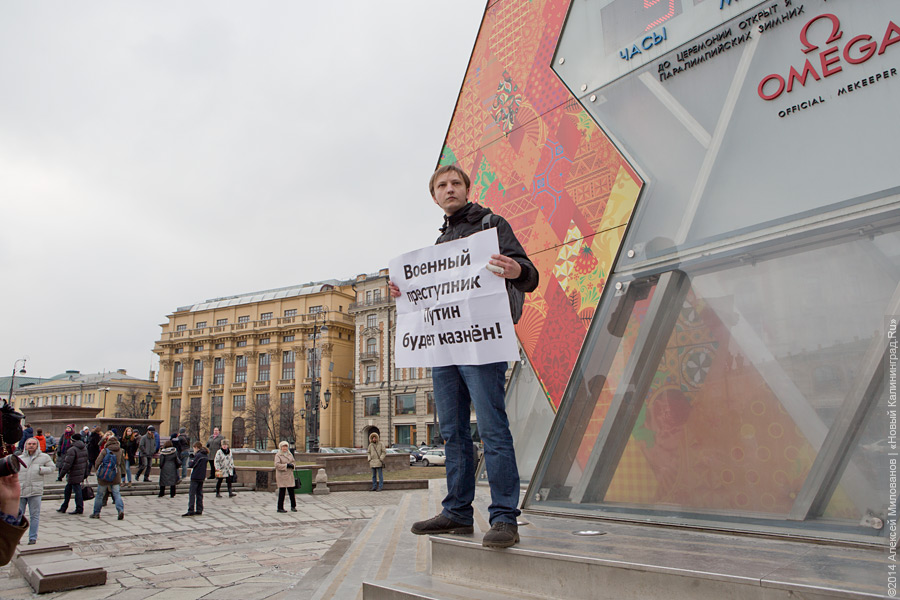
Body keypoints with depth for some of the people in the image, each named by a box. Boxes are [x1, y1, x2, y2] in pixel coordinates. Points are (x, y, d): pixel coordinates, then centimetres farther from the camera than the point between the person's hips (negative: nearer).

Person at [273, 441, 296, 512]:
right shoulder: (278, 455, -6)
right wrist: (286, 465, -18)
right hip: (281, 475, -5)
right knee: (282, 491, -4)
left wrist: (292, 465, -2)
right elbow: (277, 465, -15)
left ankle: (293, 506, 18)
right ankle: (280, 508, 4)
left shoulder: (290, 454, 13)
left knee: (291, 491, 6)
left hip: (289, 475, 5)